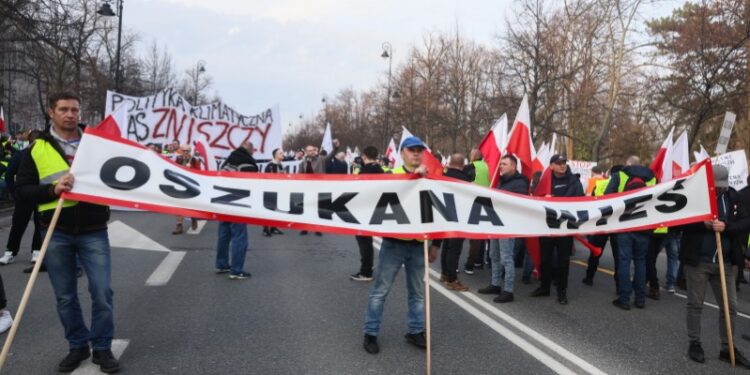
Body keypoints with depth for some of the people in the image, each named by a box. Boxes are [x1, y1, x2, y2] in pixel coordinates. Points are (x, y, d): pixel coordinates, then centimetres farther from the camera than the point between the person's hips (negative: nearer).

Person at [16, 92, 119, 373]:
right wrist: (53, 189, -15)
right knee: (65, 297, 10)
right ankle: (77, 346, 27)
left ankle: (102, 347, 14)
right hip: (57, 234, 1)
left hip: (93, 232, 0)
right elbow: (22, 189, 0)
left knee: (102, 292, -2)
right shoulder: (38, 149, 3)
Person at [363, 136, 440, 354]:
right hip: (394, 242, -3)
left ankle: (415, 331, 27)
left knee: (418, 291, 12)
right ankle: (370, 333, 15)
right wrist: (414, 175, -29)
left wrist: (435, 243, 9)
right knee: (380, 289, 4)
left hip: (419, 244, 3)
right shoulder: (392, 174, 0)